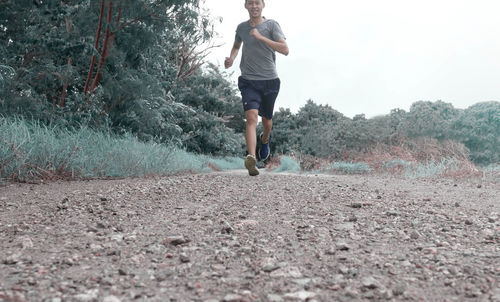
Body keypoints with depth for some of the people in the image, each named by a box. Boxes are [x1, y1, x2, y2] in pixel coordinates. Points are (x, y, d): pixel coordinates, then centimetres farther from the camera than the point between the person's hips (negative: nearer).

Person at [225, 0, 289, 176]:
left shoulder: (271, 25, -2)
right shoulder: (241, 27, 9)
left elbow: (285, 50, -15)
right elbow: (236, 46, 30)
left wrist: (260, 37, -19)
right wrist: (231, 59, 8)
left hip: (269, 81, 0)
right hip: (249, 81, 1)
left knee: (266, 119, 17)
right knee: (252, 117, -21)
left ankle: (265, 140, 51)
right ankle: (251, 159, -33)